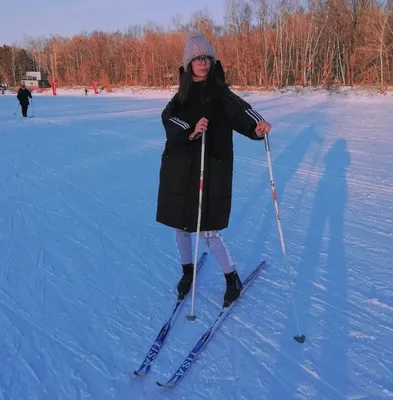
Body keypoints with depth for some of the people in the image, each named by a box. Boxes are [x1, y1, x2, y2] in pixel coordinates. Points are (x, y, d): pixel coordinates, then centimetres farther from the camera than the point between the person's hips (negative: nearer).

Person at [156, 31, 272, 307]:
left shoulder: (221, 94, -4)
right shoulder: (182, 96, 8)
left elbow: (239, 110, -23)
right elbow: (168, 117, -9)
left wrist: (256, 127, -45)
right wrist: (190, 130, -30)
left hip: (211, 170, -4)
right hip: (179, 168, 5)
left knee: (208, 230, -3)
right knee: (180, 224, 13)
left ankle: (233, 279, 20)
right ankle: (188, 271, 37)